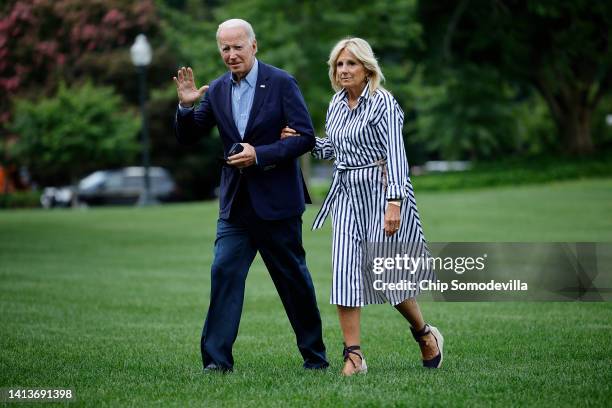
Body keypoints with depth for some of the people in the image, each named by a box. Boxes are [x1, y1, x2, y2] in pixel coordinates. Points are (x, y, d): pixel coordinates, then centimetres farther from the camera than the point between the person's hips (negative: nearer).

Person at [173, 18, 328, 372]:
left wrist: (259, 154, -21)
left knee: (293, 278, 7)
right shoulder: (217, 90, 6)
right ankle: (217, 359, -8)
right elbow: (188, 138, 9)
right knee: (224, 273, -8)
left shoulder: (281, 83, -8)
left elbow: (306, 137, -12)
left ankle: (315, 355, 21)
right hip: (236, 204, 4)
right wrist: (186, 106, -10)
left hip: (277, 201, -4)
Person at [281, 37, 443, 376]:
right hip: (347, 194, 6)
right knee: (345, 270, -6)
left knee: (385, 272, -3)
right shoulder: (336, 104, 11)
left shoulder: (382, 103, -10)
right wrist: (301, 140, 6)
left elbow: (396, 155, -15)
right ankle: (353, 355, -6)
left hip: (380, 191, -6)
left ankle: (425, 335, 22)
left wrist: (394, 204, -22)